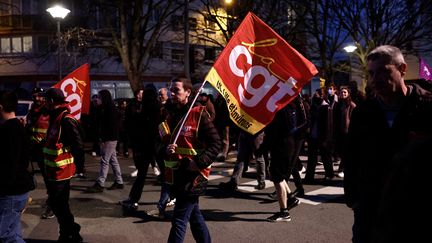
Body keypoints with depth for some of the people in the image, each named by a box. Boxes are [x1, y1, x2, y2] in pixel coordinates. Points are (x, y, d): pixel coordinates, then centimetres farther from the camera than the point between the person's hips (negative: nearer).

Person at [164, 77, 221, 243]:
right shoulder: (172, 116, 12)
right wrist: (166, 150, -5)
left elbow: (215, 143, -12)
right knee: (194, 215, 19)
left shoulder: (199, 114, -10)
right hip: (178, 174, 8)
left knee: (179, 221, -6)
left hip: (193, 175, -8)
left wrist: (198, 163, -21)